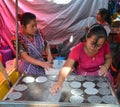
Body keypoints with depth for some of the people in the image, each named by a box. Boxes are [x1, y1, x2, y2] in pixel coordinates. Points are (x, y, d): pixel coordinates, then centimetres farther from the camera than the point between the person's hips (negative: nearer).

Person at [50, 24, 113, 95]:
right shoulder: (77, 49, -28)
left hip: (100, 73, 1)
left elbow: (109, 58, 0)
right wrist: (59, 82, -56)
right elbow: (66, 68, -38)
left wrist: (106, 66, -22)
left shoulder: (105, 45, -21)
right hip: (83, 75, 0)